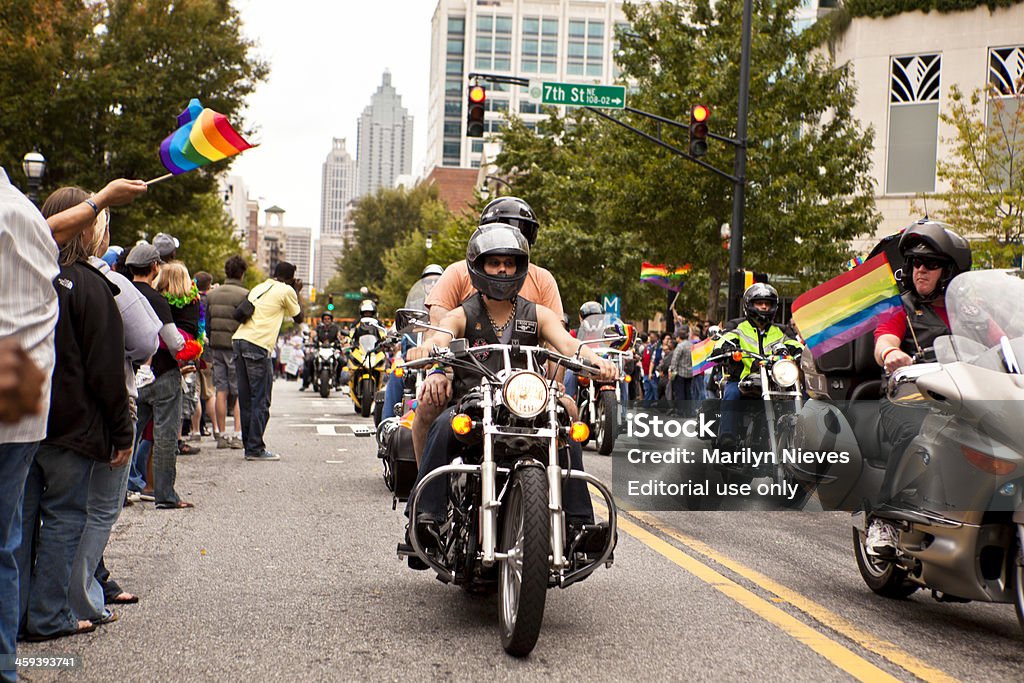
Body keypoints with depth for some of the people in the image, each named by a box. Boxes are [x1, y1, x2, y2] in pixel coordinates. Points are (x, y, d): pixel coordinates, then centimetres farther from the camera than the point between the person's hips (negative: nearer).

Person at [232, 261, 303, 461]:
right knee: (260, 400, -4)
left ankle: (249, 445, 16)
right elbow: (298, 317, 13)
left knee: (246, 398, 11)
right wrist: (296, 293, 25)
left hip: (239, 340, 8)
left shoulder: (259, 288, 23)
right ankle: (255, 449, -5)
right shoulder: (286, 290, 2)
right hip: (258, 345, -8)